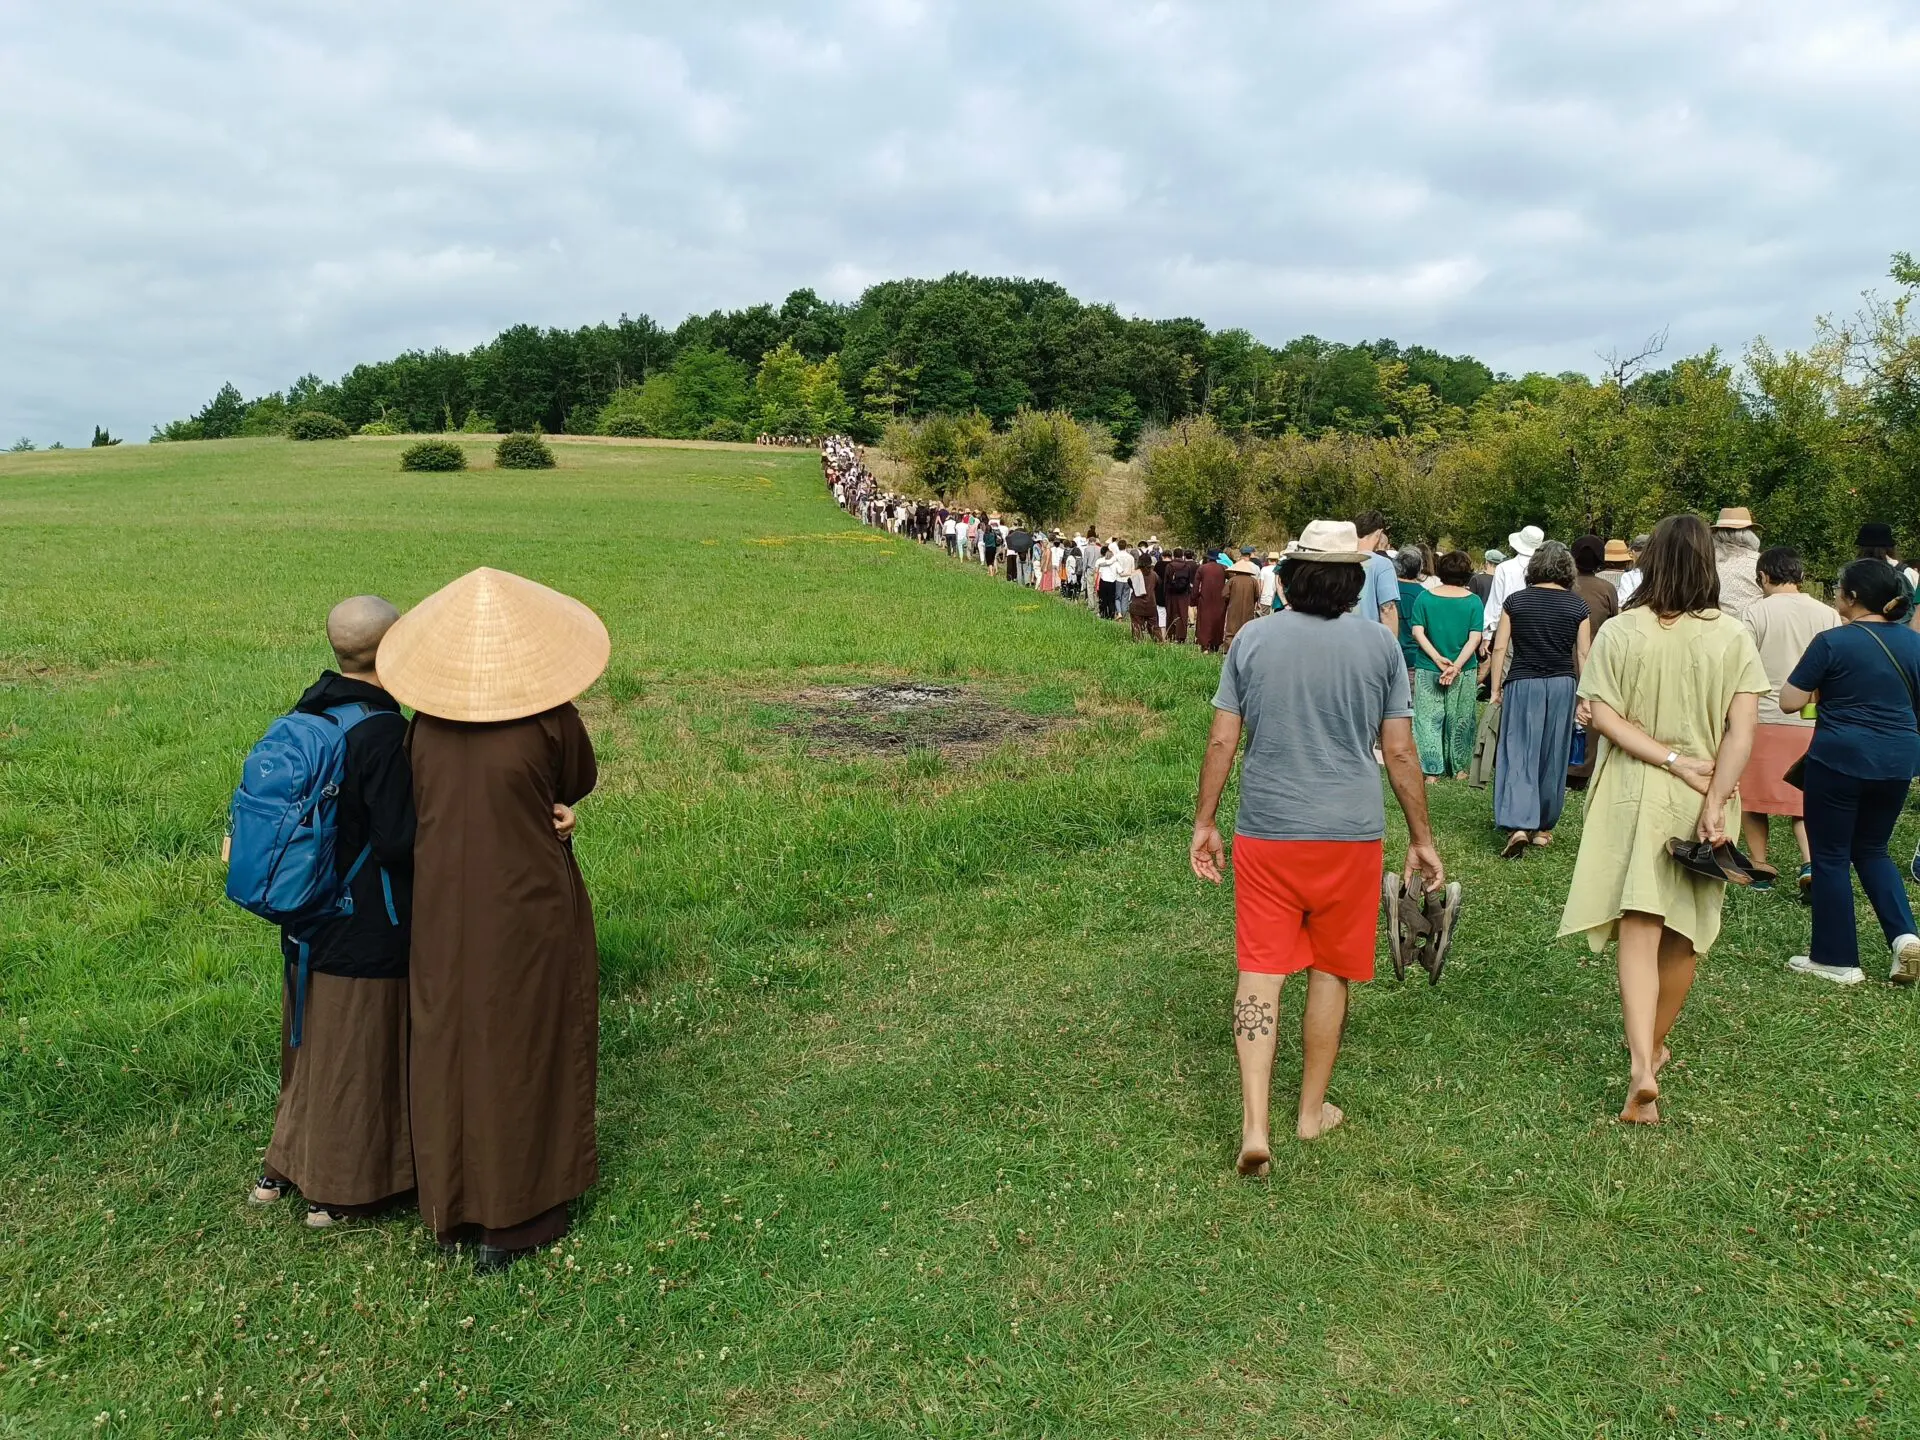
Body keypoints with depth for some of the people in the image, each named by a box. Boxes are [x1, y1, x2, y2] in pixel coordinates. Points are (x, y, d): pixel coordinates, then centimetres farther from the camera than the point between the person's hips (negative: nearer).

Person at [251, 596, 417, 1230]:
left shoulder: (309, 713, 1)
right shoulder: (383, 731, -24)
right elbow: (398, 839, -23)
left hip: (311, 916, 8)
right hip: (367, 928, -8)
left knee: (313, 1041, 24)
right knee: (356, 1053, 8)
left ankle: (280, 1169, 39)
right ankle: (337, 1193, 24)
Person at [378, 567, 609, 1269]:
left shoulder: (427, 722, -6)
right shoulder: (550, 718, -19)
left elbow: (418, 802, 6)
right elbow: (579, 782, -1)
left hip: (445, 914, 4)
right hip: (529, 913, -4)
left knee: (452, 1045, 19)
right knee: (524, 1050, 12)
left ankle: (453, 1202, 34)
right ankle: (512, 1217, 23)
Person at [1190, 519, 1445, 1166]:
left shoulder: (1253, 639, -2)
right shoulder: (1380, 644, -2)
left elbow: (1221, 742, -2)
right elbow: (1400, 753, -1)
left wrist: (1203, 823, 8)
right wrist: (1421, 838, 9)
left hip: (1265, 831, 0)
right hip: (1350, 834, 0)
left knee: (1260, 972, 5)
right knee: (1329, 972, 15)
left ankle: (1254, 1125, -3)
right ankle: (1313, 1110, 28)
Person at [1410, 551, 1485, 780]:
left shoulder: (1425, 598, -3)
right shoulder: (1474, 601, -5)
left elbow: (1418, 632, -9)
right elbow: (1475, 638, -11)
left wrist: (1438, 659, -11)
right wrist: (1457, 665, -14)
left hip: (1427, 669, 0)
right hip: (1464, 671, 0)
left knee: (1428, 718, 5)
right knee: (1460, 720, 13)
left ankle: (1431, 770, 1)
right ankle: (1459, 768, 22)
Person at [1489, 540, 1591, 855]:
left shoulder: (1515, 601, -2)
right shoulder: (1577, 605, 0)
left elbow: (1500, 648, -3)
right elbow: (1583, 654, 0)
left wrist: (1496, 688, 5)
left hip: (1522, 684, -1)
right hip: (1561, 686, 1)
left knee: (1518, 754, -1)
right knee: (1553, 758, 12)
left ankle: (1518, 825, -18)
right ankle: (1544, 827, 22)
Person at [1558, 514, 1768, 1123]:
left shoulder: (1619, 631, -7)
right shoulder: (1733, 635, -4)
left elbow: (1603, 717, -12)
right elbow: (1742, 730, -10)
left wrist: (1674, 762, -11)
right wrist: (1714, 801, -12)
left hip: (1634, 794, -2)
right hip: (1706, 797, 2)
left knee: (1639, 928, -4)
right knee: (1685, 933, 17)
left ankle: (1642, 1069, -19)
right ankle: (1654, 1046, 33)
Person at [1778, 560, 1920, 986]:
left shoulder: (1832, 642, -12)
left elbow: (1790, 701, -11)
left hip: (1840, 759, -6)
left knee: (1831, 855, 7)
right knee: (1871, 849, 22)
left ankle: (1836, 959, 12)